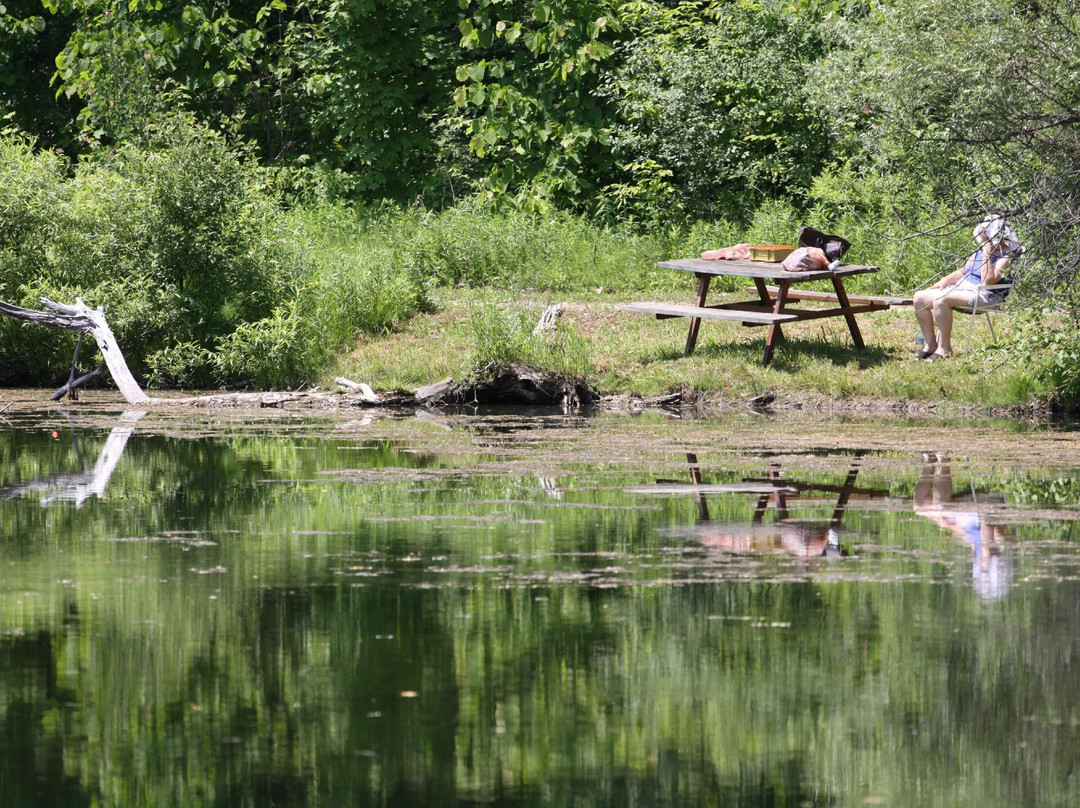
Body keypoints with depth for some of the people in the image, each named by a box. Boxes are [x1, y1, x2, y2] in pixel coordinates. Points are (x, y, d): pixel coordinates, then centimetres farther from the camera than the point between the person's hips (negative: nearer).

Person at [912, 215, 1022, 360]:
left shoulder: (1005, 257, -10)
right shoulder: (979, 251, 17)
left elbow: (988, 280, -22)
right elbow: (962, 272, 25)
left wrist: (987, 256, -18)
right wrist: (944, 281, 11)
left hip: (982, 294, -10)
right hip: (961, 288, 10)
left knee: (940, 300, -33)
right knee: (919, 298, -2)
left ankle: (944, 347, -24)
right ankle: (930, 344, 0)